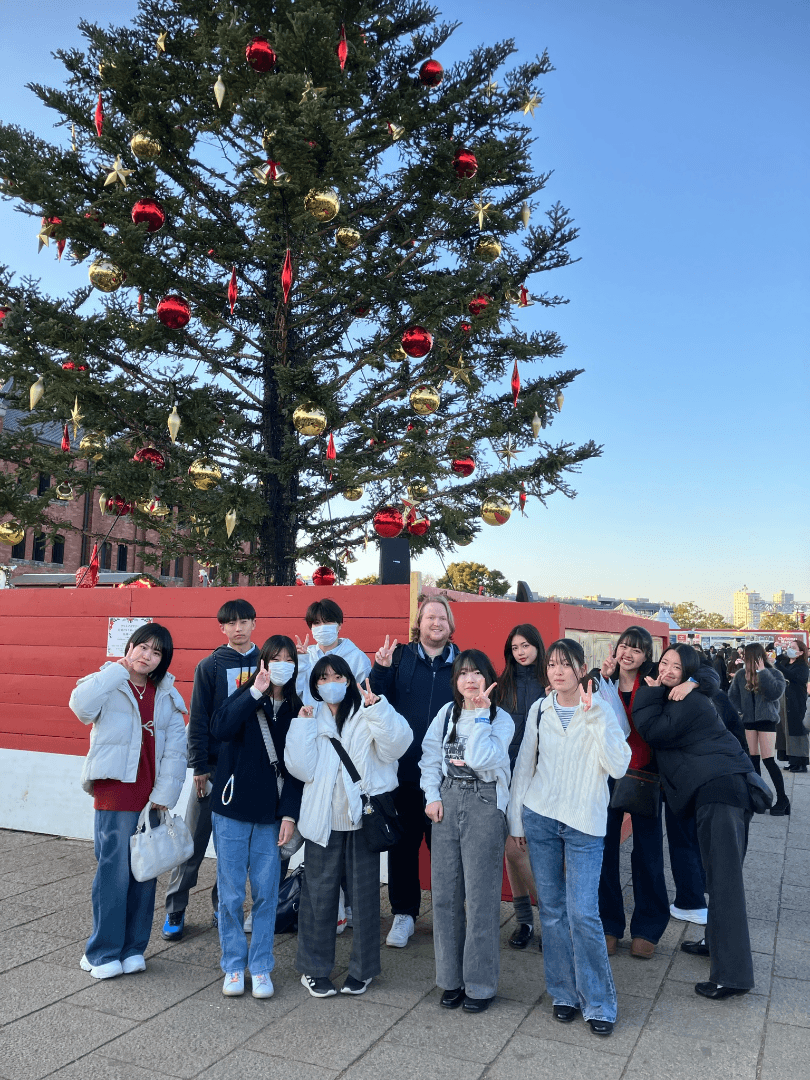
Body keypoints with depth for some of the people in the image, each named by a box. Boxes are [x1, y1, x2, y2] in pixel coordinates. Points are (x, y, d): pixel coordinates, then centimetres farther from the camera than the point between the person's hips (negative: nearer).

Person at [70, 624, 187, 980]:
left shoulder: (167, 696, 10)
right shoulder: (109, 685, 1)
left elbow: (175, 749, 5)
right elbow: (81, 705, -23)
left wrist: (164, 793, -4)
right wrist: (117, 669, -13)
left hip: (152, 796, 4)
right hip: (115, 790, -4)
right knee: (114, 871, -2)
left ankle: (132, 947, 22)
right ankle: (102, 953, 13)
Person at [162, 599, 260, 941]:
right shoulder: (210, 666, -2)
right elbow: (198, 718, -4)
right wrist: (199, 766, -9)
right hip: (214, 765, -2)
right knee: (194, 840, 2)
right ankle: (174, 912, 16)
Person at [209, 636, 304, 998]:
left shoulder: (296, 710, 3)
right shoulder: (244, 698, -2)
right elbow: (220, 729, -24)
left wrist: (290, 814, -6)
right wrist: (256, 693, -26)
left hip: (270, 814, 2)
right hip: (232, 809, -1)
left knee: (265, 892, 4)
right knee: (231, 893, 5)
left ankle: (260, 967, 19)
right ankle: (234, 966, 21)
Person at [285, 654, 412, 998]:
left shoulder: (367, 716, 1)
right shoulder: (309, 718, 6)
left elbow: (397, 744, -16)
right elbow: (302, 768, -4)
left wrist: (376, 707, -25)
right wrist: (303, 725, -9)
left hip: (362, 818, -1)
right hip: (323, 821, 1)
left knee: (364, 894, 8)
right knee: (319, 895, 8)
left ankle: (362, 969, 26)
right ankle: (314, 968, 26)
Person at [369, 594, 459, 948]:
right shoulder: (400, 656, 3)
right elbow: (378, 700, -1)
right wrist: (381, 669, -16)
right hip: (403, 769, 0)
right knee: (403, 842, 10)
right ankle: (403, 914, 26)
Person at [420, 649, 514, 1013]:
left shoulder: (501, 719, -5)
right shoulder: (446, 714, 7)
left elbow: (481, 759, -20)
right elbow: (429, 757, 11)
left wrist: (480, 715, -16)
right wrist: (432, 796, 1)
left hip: (484, 805, -4)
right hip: (447, 802, 4)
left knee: (481, 896, 0)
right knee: (445, 894, 8)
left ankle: (480, 984, 14)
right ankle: (451, 978, 22)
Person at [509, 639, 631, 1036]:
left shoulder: (600, 712, -4)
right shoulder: (539, 710, 5)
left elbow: (619, 766, -16)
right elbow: (524, 765, 11)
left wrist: (593, 717, -21)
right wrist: (516, 819, 10)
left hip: (584, 824, -3)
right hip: (540, 818, 3)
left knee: (583, 914, -7)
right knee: (552, 910, 9)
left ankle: (599, 1003, 12)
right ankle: (565, 994, 25)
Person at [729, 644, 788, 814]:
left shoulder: (774, 673, -7)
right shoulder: (741, 675, 2)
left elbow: (775, 693, -24)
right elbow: (733, 695, 13)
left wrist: (763, 672, -21)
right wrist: (739, 711, 1)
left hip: (766, 719, -4)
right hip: (748, 719, 4)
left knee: (767, 759, -8)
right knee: (753, 758, 8)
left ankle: (782, 799, 1)